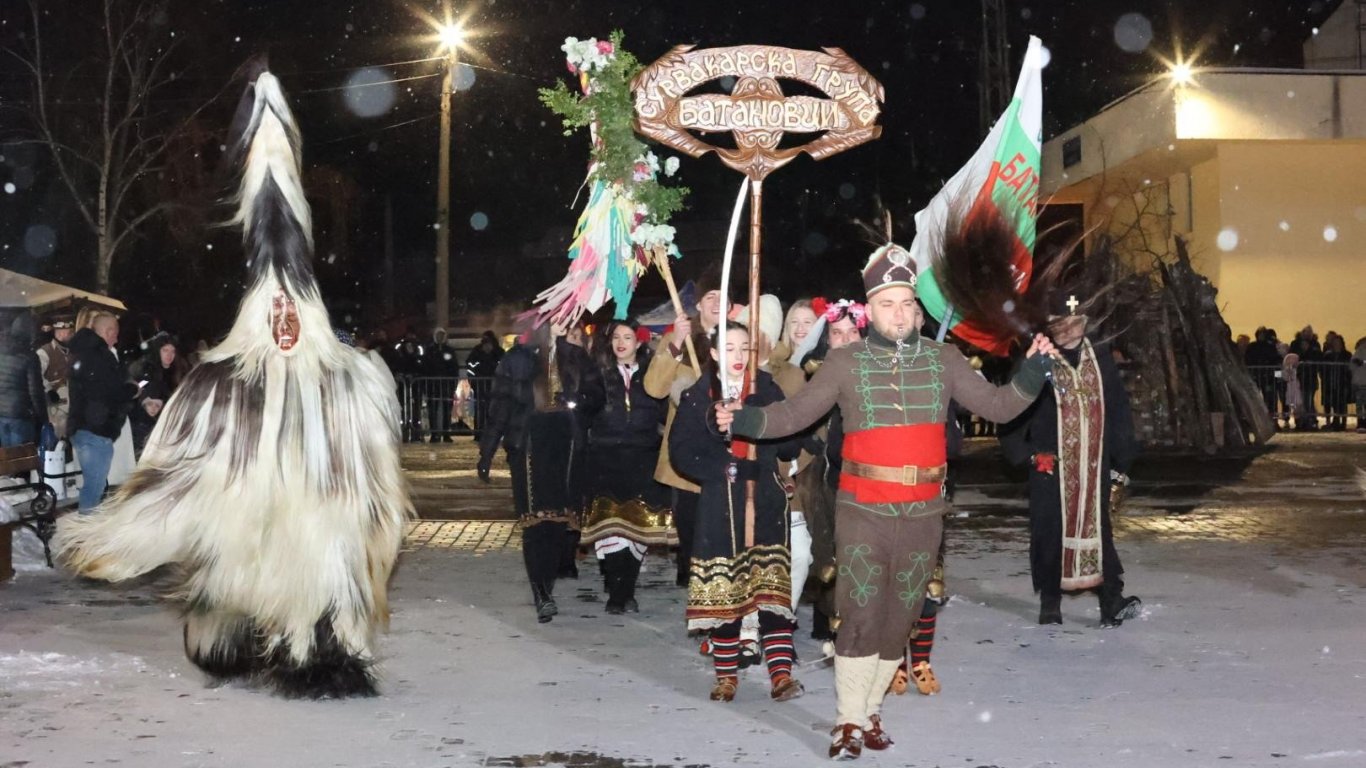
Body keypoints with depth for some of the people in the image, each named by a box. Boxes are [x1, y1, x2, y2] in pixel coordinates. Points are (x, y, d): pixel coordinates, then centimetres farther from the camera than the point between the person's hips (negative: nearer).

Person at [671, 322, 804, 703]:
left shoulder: (767, 390, 8)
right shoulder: (697, 397, 4)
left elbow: (790, 444, 5)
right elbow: (683, 451, -3)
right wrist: (728, 469, -12)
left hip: (766, 503, 0)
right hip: (720, 506, 0)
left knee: (772, 586, -8)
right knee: (723, 591, 2)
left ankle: (781, 673, -11)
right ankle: (726, 675, 13)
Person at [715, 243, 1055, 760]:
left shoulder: (942, 360, 5)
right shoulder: (845, 363, -1)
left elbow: (997, 406, 4)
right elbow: (796, 413, -4)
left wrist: (1031, 375, -12)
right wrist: (746, 420, -19)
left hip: (922, 515, 3)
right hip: (862, 512, -3)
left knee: (900, 619, 10)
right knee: (861, 616, -4)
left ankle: (869, 711, 26)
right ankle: (849, 722, 9)